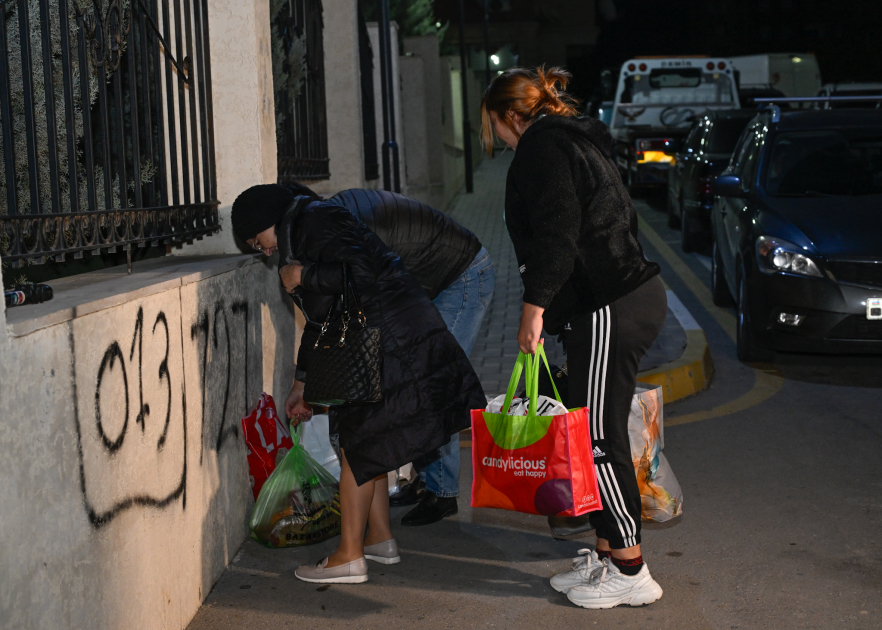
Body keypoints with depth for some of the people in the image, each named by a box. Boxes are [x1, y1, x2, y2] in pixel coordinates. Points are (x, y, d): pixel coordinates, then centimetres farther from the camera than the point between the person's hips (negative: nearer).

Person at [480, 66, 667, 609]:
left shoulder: (542, 147, -9)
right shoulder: (580, 139, 21)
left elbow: (556, 233, -21)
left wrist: (535, 308, -18)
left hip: (608, 310, -10)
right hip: (635, 294, 10)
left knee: (599, 441, -4)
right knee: (598, 437, 14)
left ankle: (631, 573, 4)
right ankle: (607, 556, 22)